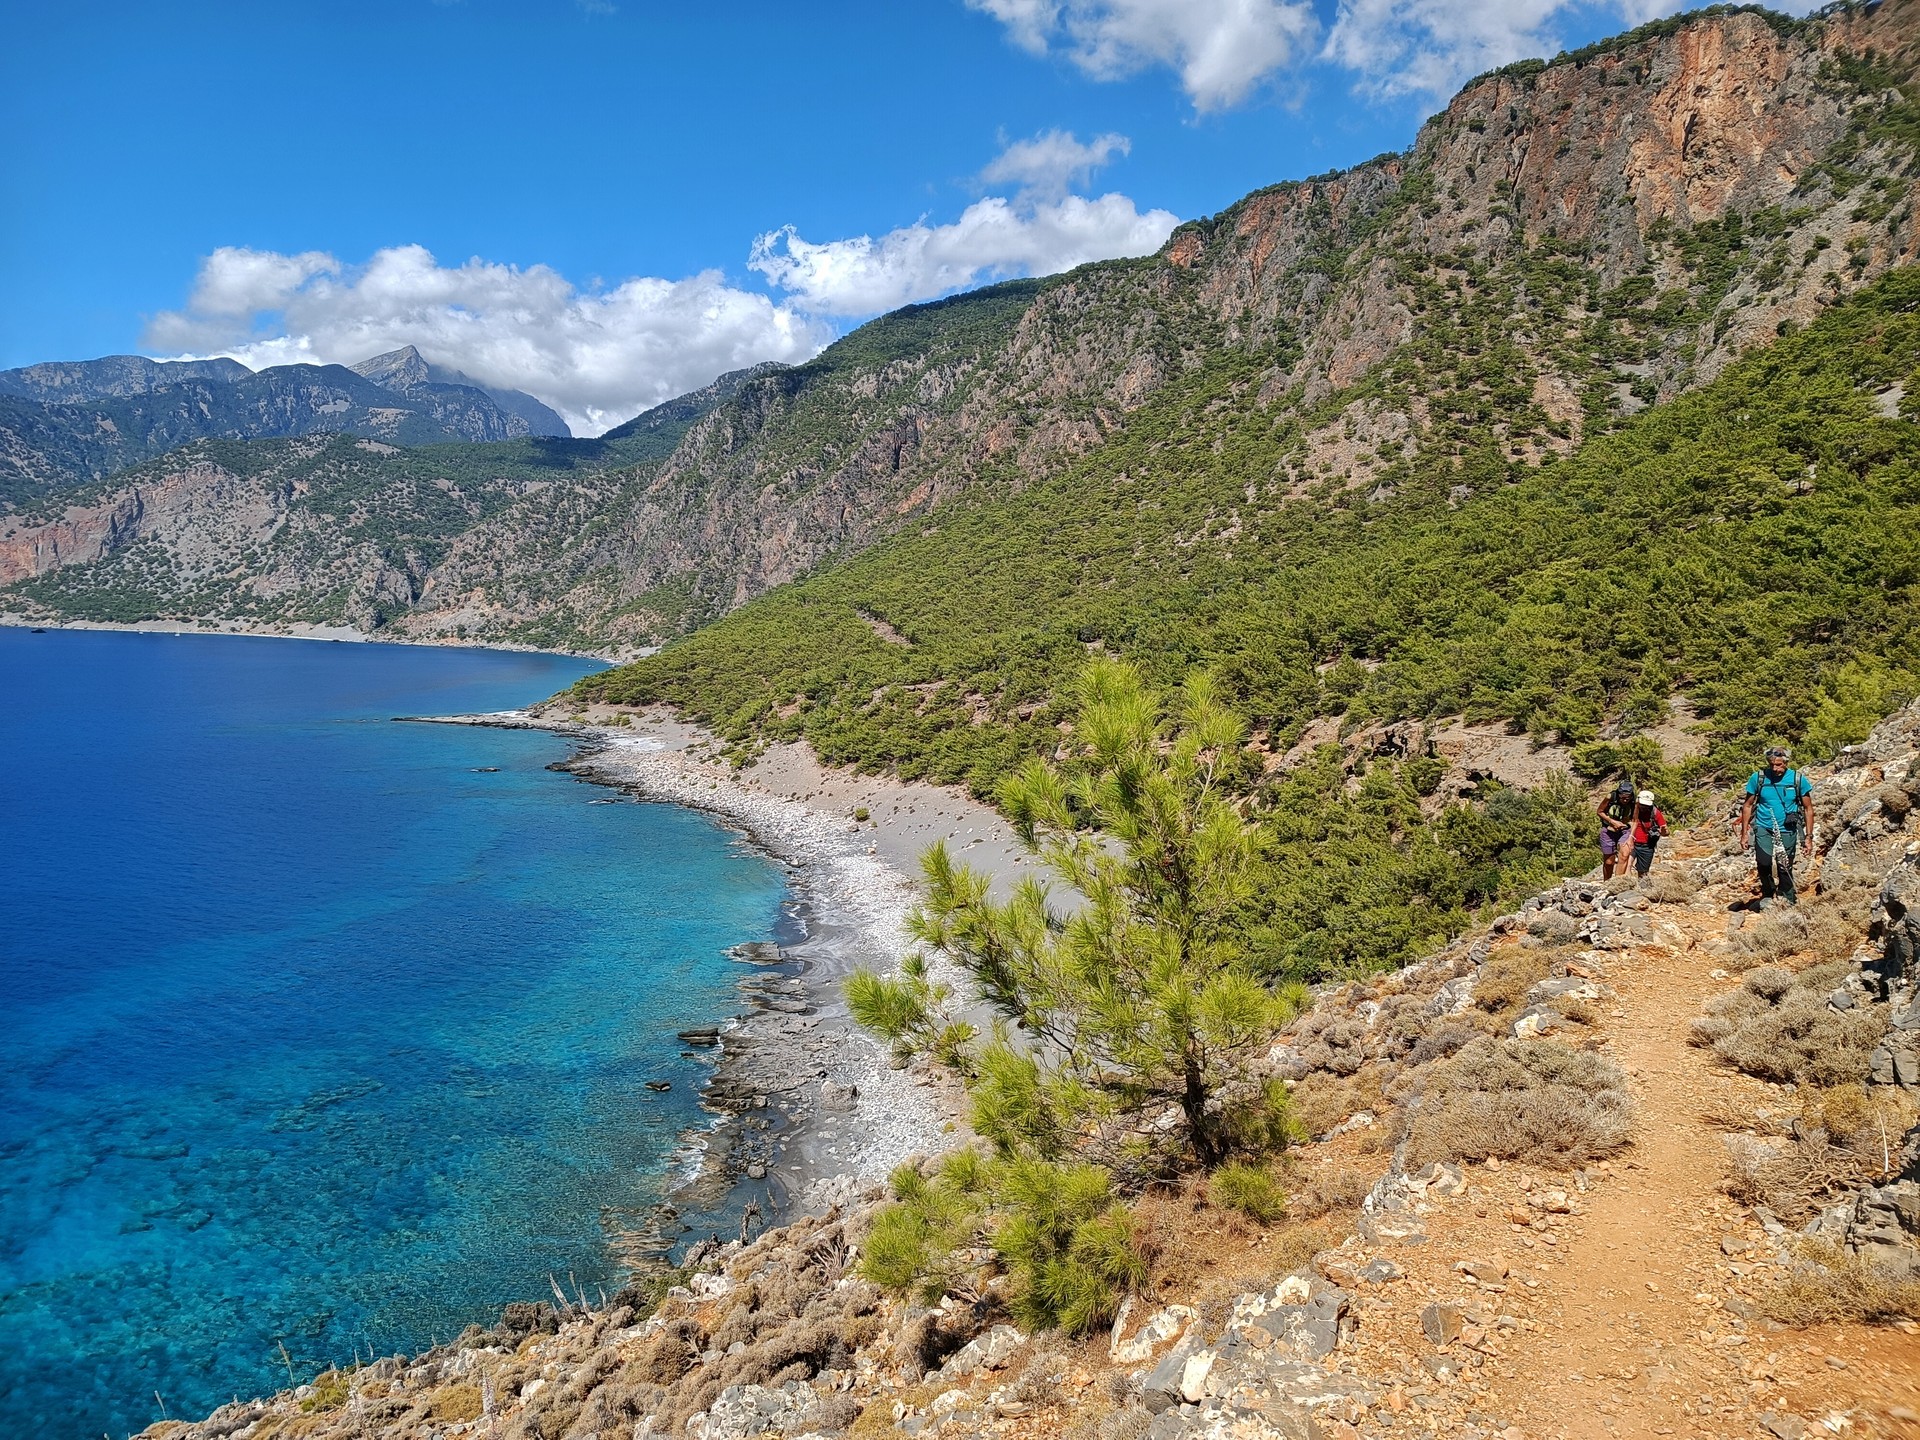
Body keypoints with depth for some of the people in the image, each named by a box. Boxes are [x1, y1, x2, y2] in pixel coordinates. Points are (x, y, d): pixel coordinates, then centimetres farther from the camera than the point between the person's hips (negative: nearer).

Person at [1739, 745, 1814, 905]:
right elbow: (1748, 805, 6)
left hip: (1788, 830, 1)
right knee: (1764, 862, -19)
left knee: (1785, 868, 5)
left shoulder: (1798, 780, -3)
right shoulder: (1757, 778, -4)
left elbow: (1808, 809, 5)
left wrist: (1809, 836, 2)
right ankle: (1767, 893, 6)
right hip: (1763, 828, -1)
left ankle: (1788, 901, 26)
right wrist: (1744, 833, 4)